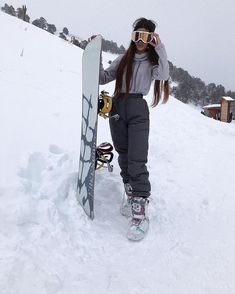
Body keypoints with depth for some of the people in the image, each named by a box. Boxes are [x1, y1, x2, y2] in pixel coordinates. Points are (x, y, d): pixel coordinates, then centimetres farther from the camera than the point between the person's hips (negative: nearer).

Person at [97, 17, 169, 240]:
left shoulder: (153, 62, 7)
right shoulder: (123, 59, 16)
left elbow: (163, 76, -15)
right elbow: (103, 78, 11)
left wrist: (159, 47, -15)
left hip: (138, 112, -4)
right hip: (117, 109, 4)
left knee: (137, 161, -14)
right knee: (124, 157, 9)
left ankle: (140, 214, -14)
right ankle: (130, 194, 25)